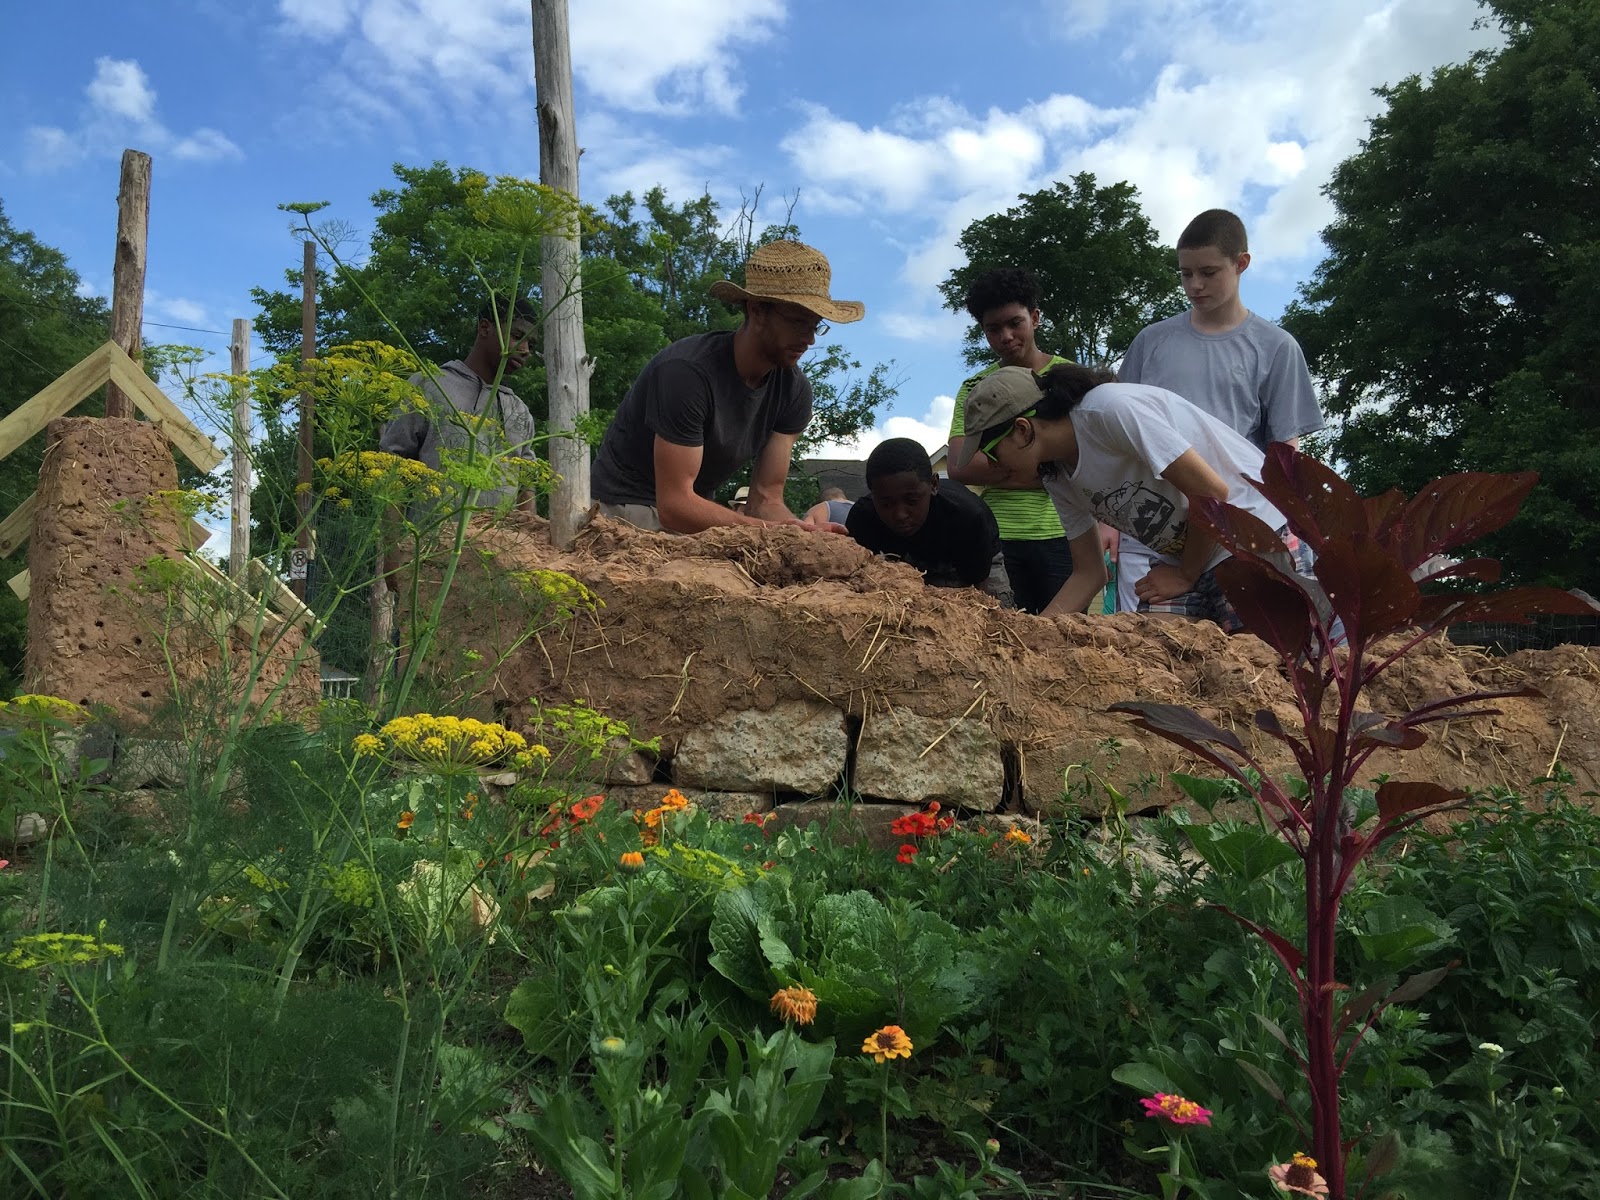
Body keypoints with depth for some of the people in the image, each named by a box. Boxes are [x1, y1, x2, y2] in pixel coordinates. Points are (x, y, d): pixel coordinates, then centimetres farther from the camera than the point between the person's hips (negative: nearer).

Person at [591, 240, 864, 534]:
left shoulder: (794, 389, -6)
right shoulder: (688, 371, -27)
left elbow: (766, 500, -7)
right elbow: (674, 504, -30)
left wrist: (808, 533, -29)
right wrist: (774, 530, -40)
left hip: (695, 513, 6)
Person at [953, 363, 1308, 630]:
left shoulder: (1110, 409, -23)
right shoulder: (1057, 477, 2)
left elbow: (1211, 493, -22)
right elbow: (1089, 572, 9)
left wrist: (1185, 575, -9)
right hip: (1187, 557, 7)